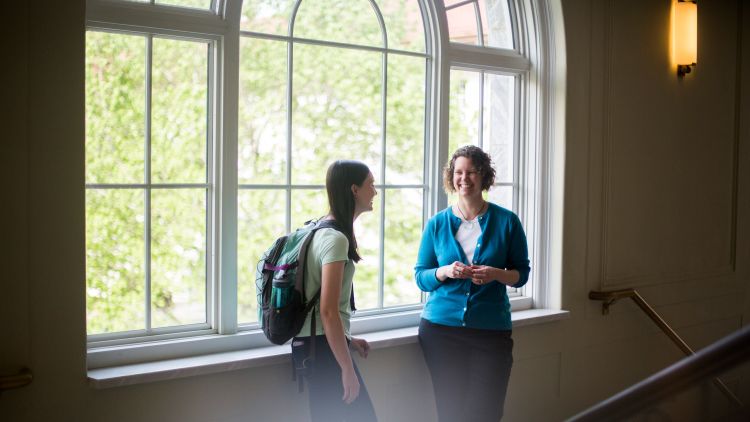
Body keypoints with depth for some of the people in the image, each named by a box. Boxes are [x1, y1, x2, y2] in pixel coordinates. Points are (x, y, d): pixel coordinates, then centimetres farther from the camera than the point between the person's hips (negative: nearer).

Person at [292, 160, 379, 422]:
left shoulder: (319, 230, 11)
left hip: (314, 343, 10)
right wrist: (347, 369, -19)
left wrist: (346, 339, 18)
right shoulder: (335, 238, -18)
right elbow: (328, 311, -23)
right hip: (323, 348, -10)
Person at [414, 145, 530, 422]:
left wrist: (496, 274, -16)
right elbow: (421, 277, 6)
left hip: (491, 330, -1)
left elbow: (521, 273, 5)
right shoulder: (437, 224, 3)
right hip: (440, 328, 1)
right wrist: (446, 271, -15)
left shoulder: (507, 221, 1)